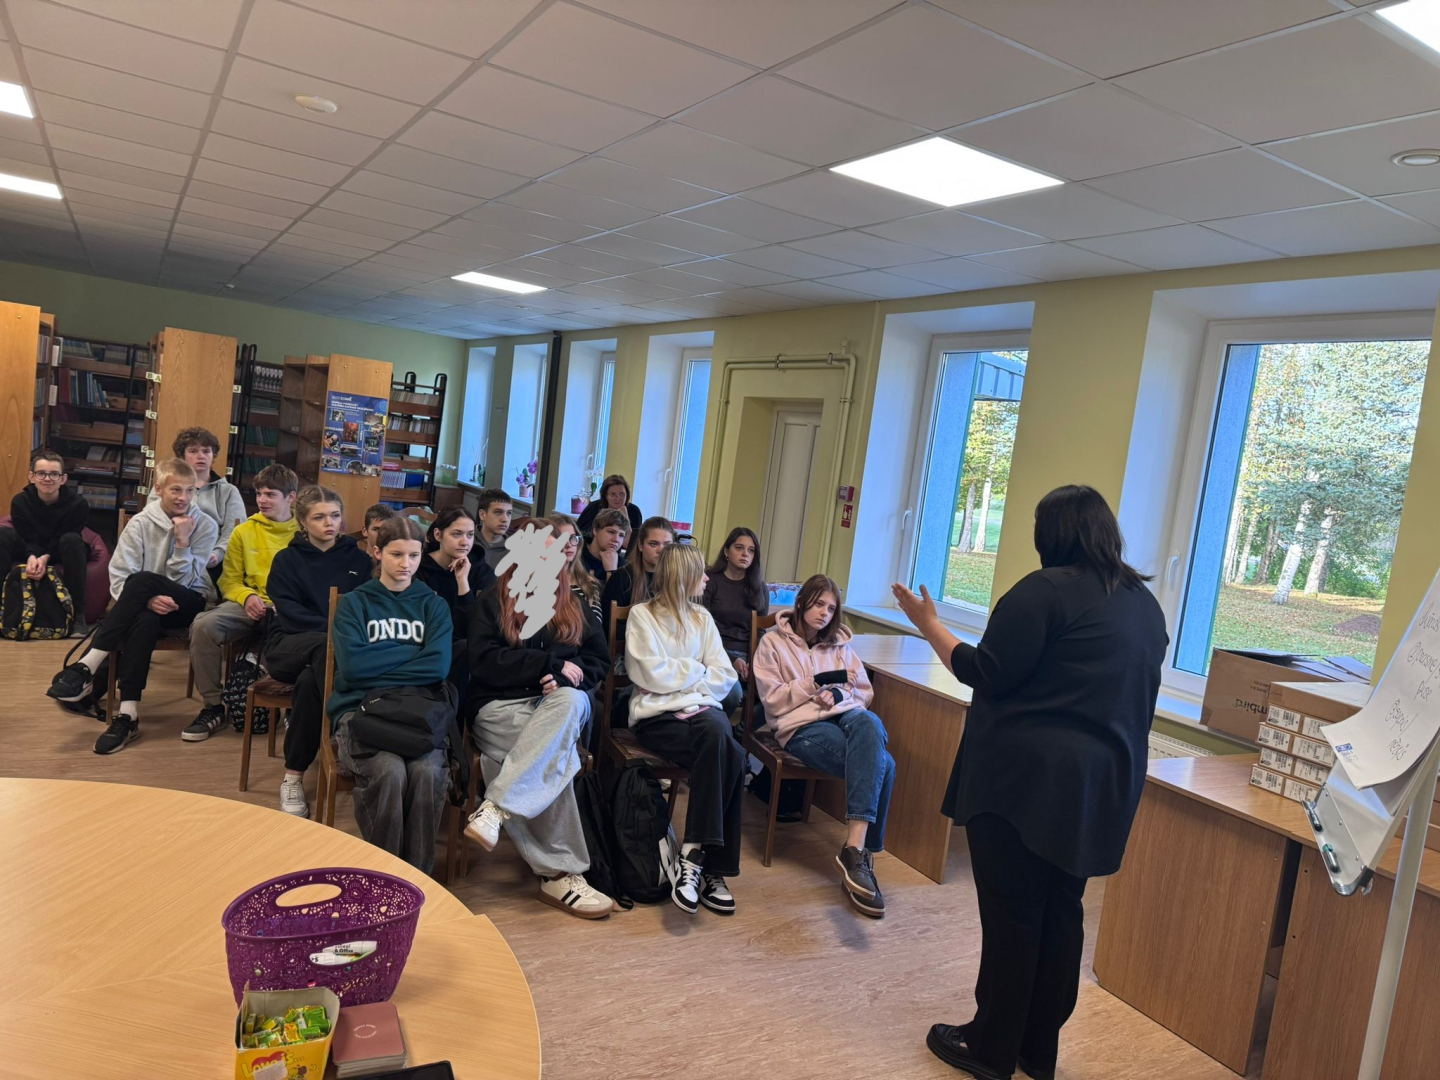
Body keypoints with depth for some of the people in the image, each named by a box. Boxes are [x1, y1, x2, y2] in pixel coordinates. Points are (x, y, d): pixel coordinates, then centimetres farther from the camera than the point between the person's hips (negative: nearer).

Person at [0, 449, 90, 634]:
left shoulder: (77, 504, -21)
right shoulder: (20, 501, -14)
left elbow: (62, 541, -17)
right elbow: (28, 538, -15)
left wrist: (46, 557, -36)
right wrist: (32, 556, -37)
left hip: (60, 554, -2)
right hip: (32, 551, 2)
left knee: (72, 540, -35)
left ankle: (78, 614, -32)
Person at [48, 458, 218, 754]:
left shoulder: (205, 526, -2)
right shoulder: (140, 523, 0)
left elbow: (184, 581, -5)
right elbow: (118, 578, -8)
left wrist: (182, 541, -17)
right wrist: (146, 599, -26)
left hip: (188, 604, -1)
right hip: (144, 603, 1)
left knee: (143, 580, -33)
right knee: (144, 620, -37)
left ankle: (87, 667, -33)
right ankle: (128, 714, -38)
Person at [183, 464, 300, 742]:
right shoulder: (244, 532, 18)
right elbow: (230, 580, 16)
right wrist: (247, 596, -7)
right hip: (252, 605, 4)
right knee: (204, 624, -27)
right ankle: (212, 706, -9)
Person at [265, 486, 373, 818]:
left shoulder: (358, 559, 15)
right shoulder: (287, 560, 12)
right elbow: (290, 613, -3)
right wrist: (334, 628, -19)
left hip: (341, 646, 1)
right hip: (289, 645, -1)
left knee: (310, 680, -37)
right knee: (326, 646, -38)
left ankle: (294, 776, -28)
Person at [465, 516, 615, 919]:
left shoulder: (575, 604, 20)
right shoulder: (492, 602, 10)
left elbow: (599, 659, 10)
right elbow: (485, 663, -5)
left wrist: (565, 677, -12)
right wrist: (552, 663, -11)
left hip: (564, 700, 3)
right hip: (502, 706, -3)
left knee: (570, 701, -36)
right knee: (558, 751, -34)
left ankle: (495, 808, -38)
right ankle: (561, 874, -30)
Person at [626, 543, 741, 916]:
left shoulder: (702, 618, 17)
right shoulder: (642, 615, 2)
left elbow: (725, 677, 8)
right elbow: (653, 675, -10)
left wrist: (677, 678, -6)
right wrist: (697, 670, 2)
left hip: (702, 708, 5)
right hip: (657, 715, -4)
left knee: (726, 753, -30)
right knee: (727, 754, -31)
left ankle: (693, 857, -24)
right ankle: (711, 866, -25)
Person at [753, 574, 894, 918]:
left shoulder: (839, 644, 24)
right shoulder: (773, 643, 10)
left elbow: (865, 693, 18)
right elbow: (773, 700, 0)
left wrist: (837, 694, -4)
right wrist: (817, 682, -8)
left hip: (846, 715, 4)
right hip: (802, 725, -4)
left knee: (868, 723, -39)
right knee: (880, 763, -32)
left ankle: (854, 849, -42)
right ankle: (862, 855, -31)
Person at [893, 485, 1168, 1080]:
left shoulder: (1047, 589, -15)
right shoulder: (1146, 604, 10)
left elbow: (985, 672, -16)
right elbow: (1131, 696, 18)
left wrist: (929, 624, -5)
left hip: (1024, 779, -7)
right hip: (1101, 786, 8)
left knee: (1011, 913, 4)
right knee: (1060, 913, 16)